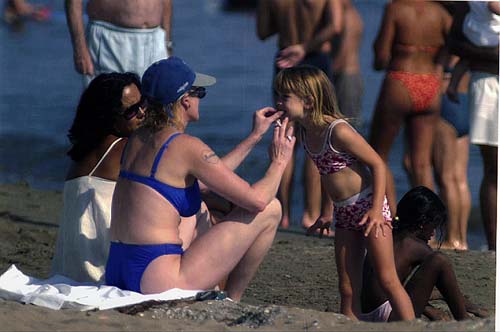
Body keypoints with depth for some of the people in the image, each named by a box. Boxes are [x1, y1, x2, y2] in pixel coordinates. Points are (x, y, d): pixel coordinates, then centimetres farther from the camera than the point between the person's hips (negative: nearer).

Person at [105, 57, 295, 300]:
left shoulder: (140, 138, 13)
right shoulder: (186, 146, -12)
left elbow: (204, 182, 28)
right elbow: (256, 199, -9)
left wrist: (256, 136, 33)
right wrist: (279, 162, 11)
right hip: (158, 283, -9)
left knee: (202, 208, 37)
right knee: (271, 210, 2)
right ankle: (230, 304, 15)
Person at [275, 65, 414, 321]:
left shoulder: (338, 131, -20)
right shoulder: (305, 132, 3)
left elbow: (377, 164, -17)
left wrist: (377, 209, -23)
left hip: (368, 206, -8)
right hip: (343, 213, 8)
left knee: (387, 279, -8)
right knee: (348, 289, 6)